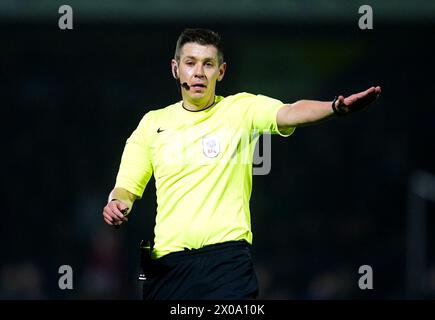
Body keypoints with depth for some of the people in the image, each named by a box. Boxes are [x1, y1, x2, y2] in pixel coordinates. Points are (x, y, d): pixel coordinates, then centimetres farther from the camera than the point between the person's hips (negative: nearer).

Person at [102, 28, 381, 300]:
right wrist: (118, 204, -10)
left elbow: (288, 114, -14)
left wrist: (336, 108, -35)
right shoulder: (152, 123, 13)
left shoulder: (242, 108, 5)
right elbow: (127, 187, 15)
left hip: (227, 255, -3)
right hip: (167, 262, 3)